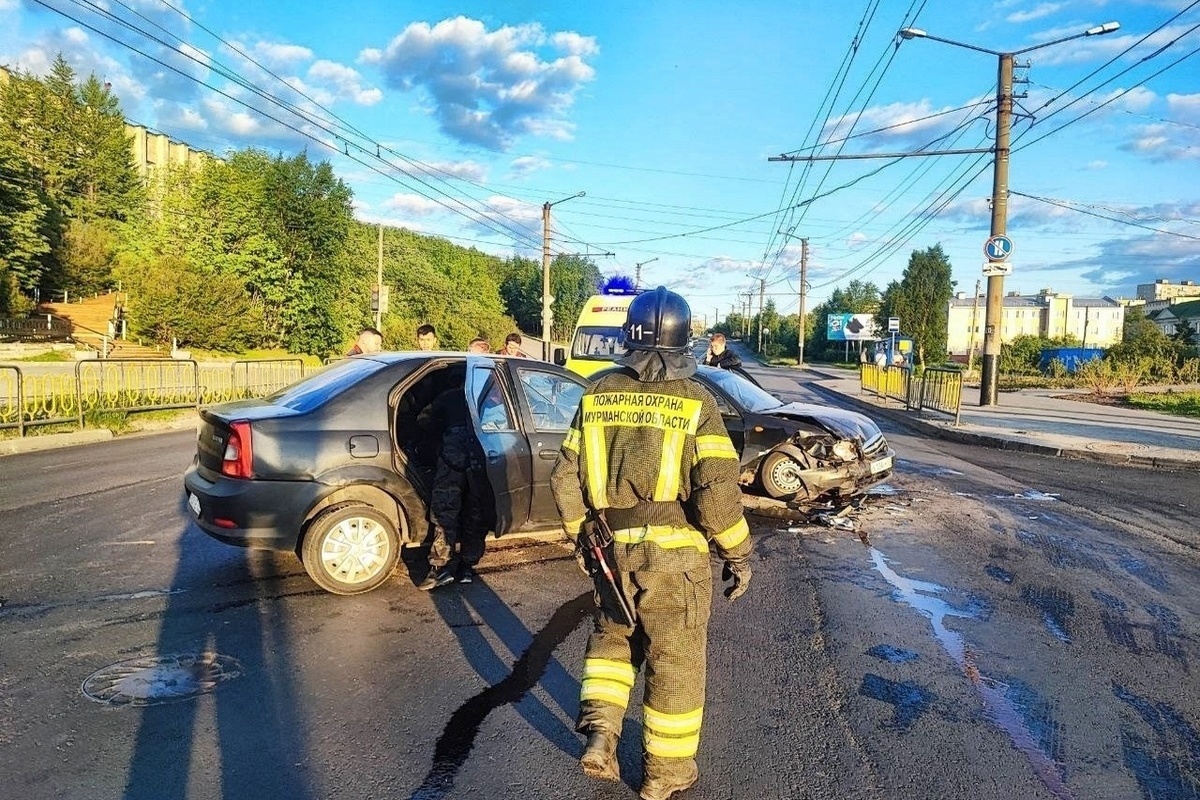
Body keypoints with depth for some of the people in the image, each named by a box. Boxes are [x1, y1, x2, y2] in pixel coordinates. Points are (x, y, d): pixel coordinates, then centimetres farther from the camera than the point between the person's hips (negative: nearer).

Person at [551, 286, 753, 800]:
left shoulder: (598, 396, 0)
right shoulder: (693, 401, -11)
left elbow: (566, 477, 4)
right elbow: (717, 490, -17)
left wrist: (582, 535, 18)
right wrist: (737, 553, -4)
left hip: (611, 549, 3)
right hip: (673, 552, -3)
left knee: (612, 636, 26)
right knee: (675, 659, 13)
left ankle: (599, 730, 13)